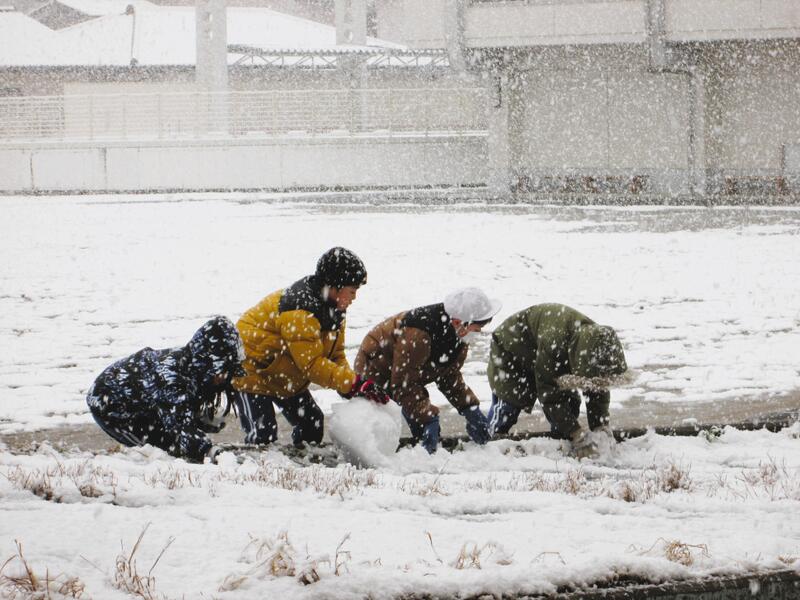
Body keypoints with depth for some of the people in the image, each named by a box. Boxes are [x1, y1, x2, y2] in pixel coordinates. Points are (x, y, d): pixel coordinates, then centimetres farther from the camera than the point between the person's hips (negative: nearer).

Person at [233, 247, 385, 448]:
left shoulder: (332, 308, -1)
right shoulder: (299, 312, -34)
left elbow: (336, 355, 2)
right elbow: (312, 364, -35)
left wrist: (352, 387, -17)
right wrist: (354, 384, -39)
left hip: (285, 379, 10)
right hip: (251, 369, -10)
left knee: (312, 424, 7)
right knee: (263, 437, -19)